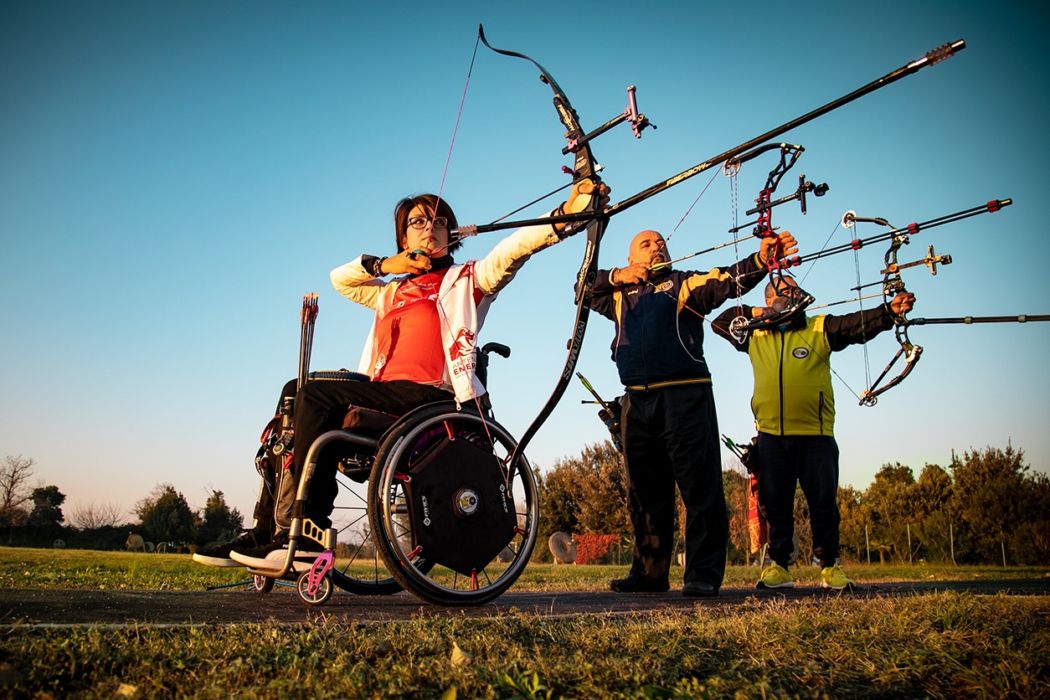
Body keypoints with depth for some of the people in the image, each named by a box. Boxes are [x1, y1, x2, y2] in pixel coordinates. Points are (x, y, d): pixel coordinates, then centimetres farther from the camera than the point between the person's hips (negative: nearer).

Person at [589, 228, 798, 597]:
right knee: (644, 492, 9)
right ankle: (649, 572, 18)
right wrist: (616, 276, 8)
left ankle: (703, 573, -1)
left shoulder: (685, 284, 8)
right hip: (638, 401, 5)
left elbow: (728, 279, -7)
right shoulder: (620, 295, 22)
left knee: (699, 486, -7)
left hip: (685, 397, -4)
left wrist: (761, 259, -27)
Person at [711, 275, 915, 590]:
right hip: (771, 436, 2)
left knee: (823, 503, 2)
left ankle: (830, 566, 14)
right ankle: (778, 565, 14)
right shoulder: (754, 335, 13)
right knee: (774, 504, 5)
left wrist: (889, 311, -26)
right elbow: (720, 322, 23)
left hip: (815, 436, -1)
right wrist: (751, 313, 7)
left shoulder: (820, 329, 6)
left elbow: (859, 324, -8)